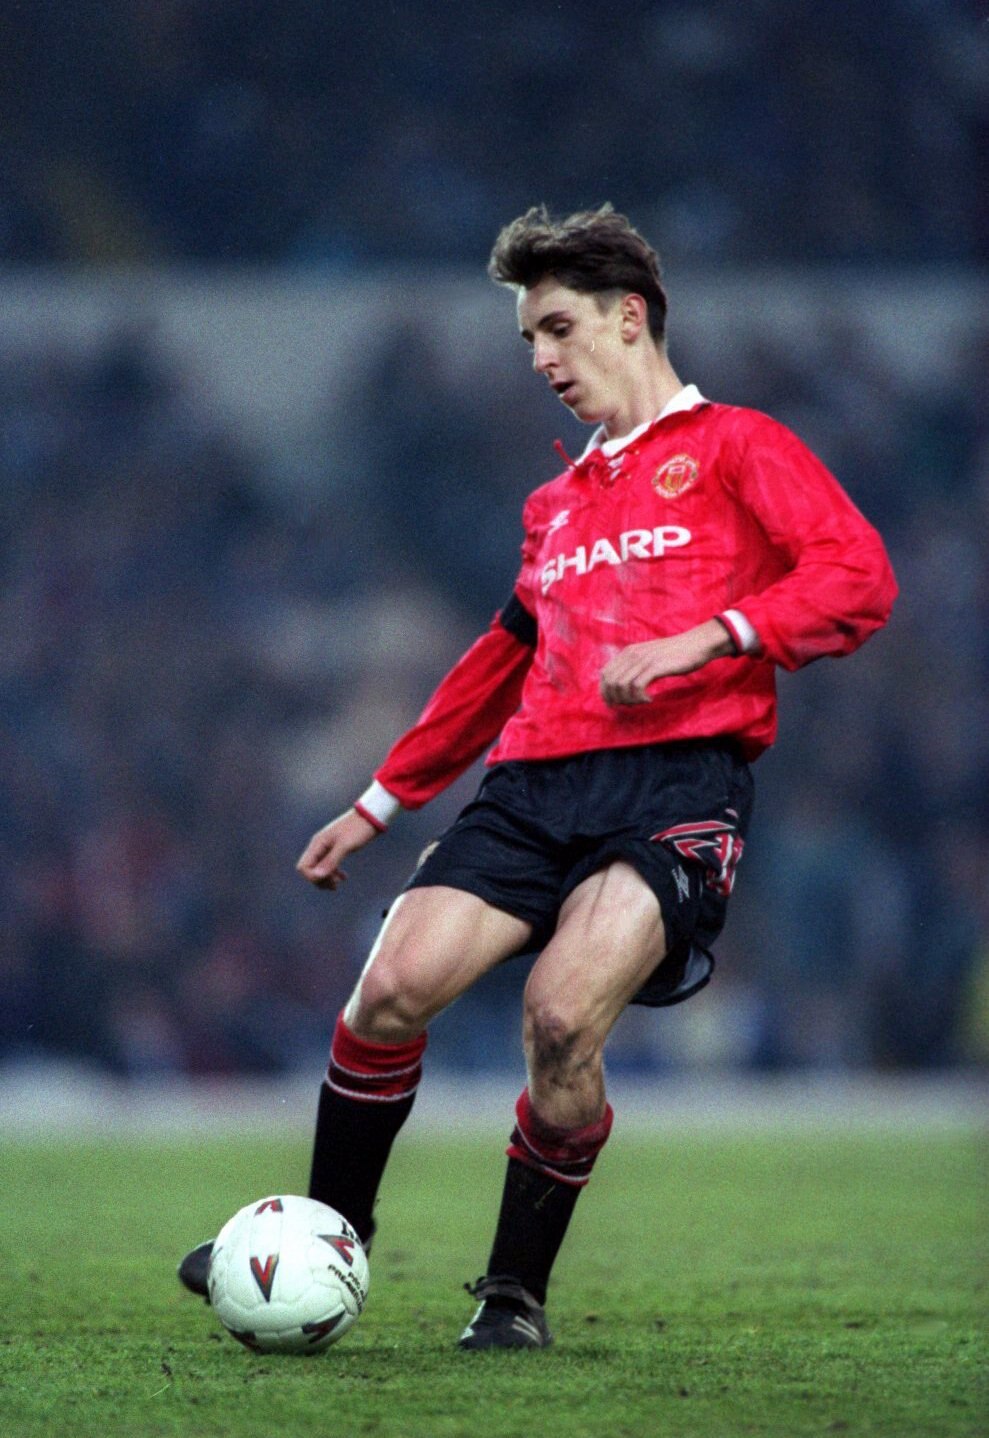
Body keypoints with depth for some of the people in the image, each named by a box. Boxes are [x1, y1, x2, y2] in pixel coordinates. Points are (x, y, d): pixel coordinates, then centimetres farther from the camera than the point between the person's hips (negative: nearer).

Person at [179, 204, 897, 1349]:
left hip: (675, 782, -6)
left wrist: (704, 640, -18)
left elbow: (859, 576, -6)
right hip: (537, 783, 6)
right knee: (392, 986, -15)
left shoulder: (733, 449, 7)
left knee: (561, 1015, -26)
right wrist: (379, 804, 33)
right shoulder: (557, 504, 27)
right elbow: (503, 664, 35)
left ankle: (517, 1290, -8)